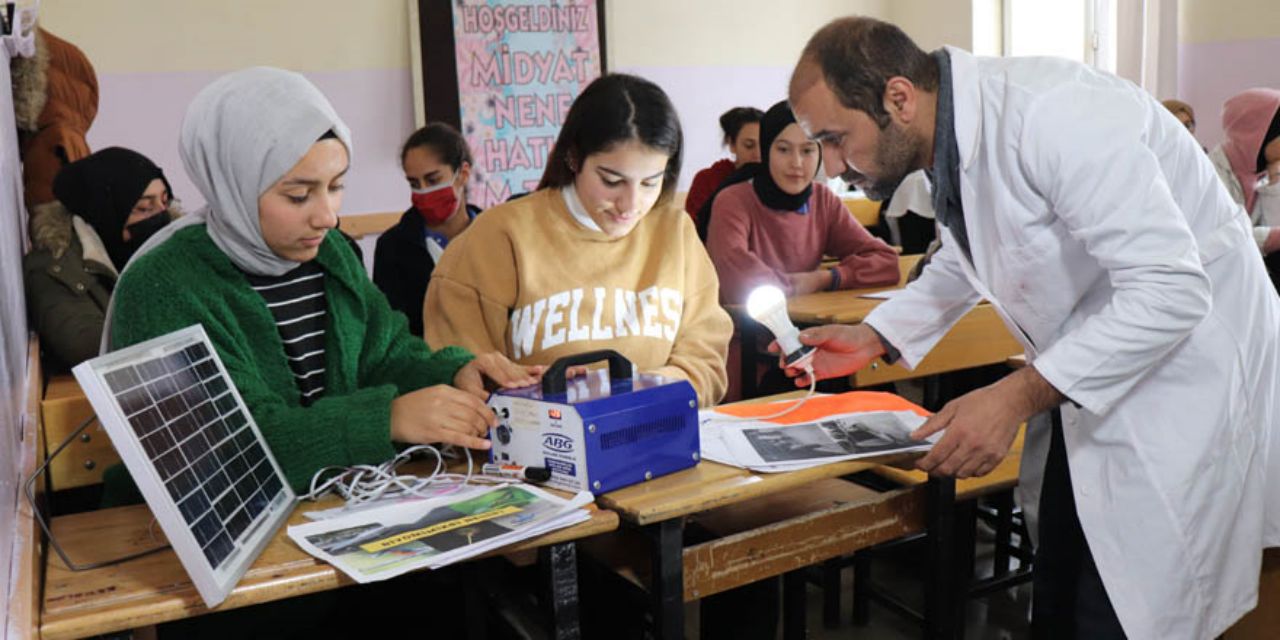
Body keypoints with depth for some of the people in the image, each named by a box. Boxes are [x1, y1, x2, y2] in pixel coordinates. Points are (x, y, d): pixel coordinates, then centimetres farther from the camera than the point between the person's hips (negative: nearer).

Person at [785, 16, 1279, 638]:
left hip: (1186, 369, -8)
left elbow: (1171, 288, -29)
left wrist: (1019, 395, -32)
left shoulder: (1054, 115, -28)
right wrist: (873, 336, 5)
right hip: (1092, 377, 8)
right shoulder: (950, 139, 0)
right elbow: (965, 264, 18)